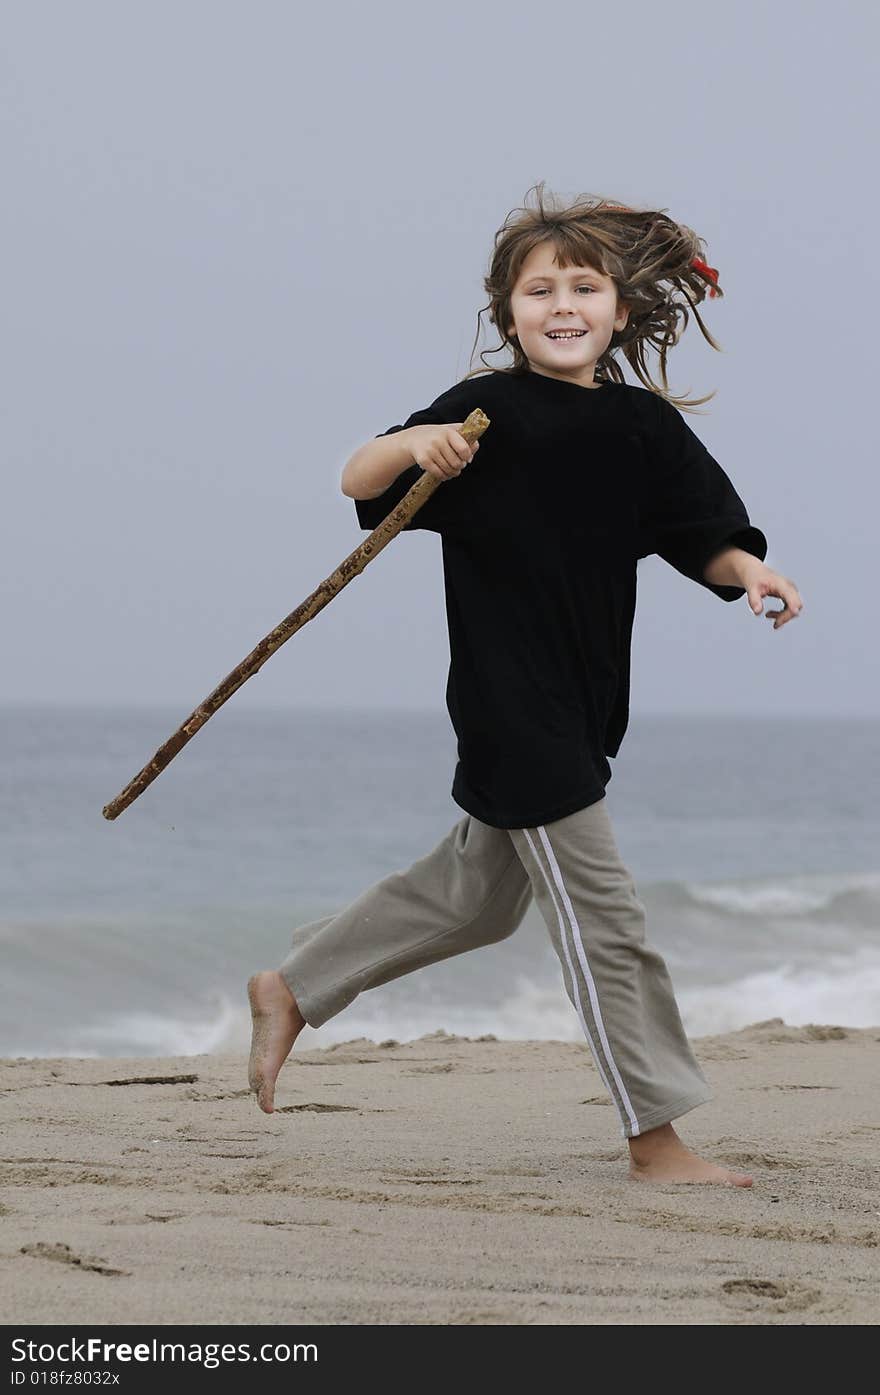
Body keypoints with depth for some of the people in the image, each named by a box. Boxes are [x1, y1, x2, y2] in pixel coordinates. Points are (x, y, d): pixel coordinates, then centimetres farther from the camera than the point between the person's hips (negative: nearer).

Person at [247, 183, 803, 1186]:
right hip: (510, 701, -7)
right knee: (598, 909, -5)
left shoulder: (644, 427, 4)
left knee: (477, 895, 21)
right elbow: (357, 485, -9)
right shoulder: (487, 413, -10)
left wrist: (749, 571, -15)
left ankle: (290, 990, 37)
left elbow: (707, 539, 6)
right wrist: (409, 444, -29)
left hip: (581, 704, 7)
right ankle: (656, 1139, 2)